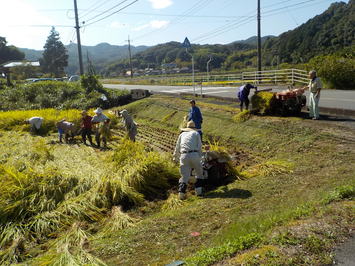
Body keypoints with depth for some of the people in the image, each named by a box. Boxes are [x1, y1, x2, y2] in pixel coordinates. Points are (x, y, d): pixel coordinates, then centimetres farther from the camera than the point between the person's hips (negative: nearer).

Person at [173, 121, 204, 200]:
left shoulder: (182, 134, 23)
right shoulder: (196, 133, 17)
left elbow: (177, 147, 27)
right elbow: (199, 147, 9)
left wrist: (175, 157, 40)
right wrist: (200, 158, 18)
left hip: (184, 156, 2)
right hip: (194, 155, -2)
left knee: (185, 176, 5)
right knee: (199, 173, 18)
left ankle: (181, 192, -11)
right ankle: (198, 190, 11)